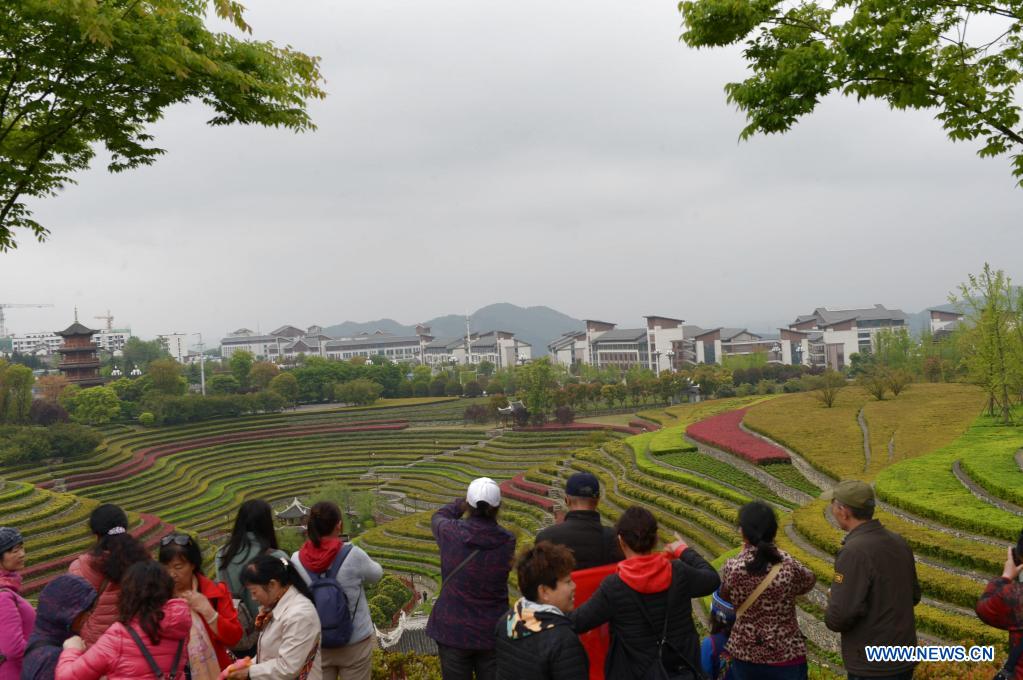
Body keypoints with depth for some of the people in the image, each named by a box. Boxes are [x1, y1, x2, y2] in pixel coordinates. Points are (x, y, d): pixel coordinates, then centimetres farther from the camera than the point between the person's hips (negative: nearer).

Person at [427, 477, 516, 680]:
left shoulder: (450, 533, -15)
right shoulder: (508, 542, -15)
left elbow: (438, 517, 8)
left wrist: (462, 503, 20)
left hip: (453, 630, 0)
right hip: (493, 632, 0)